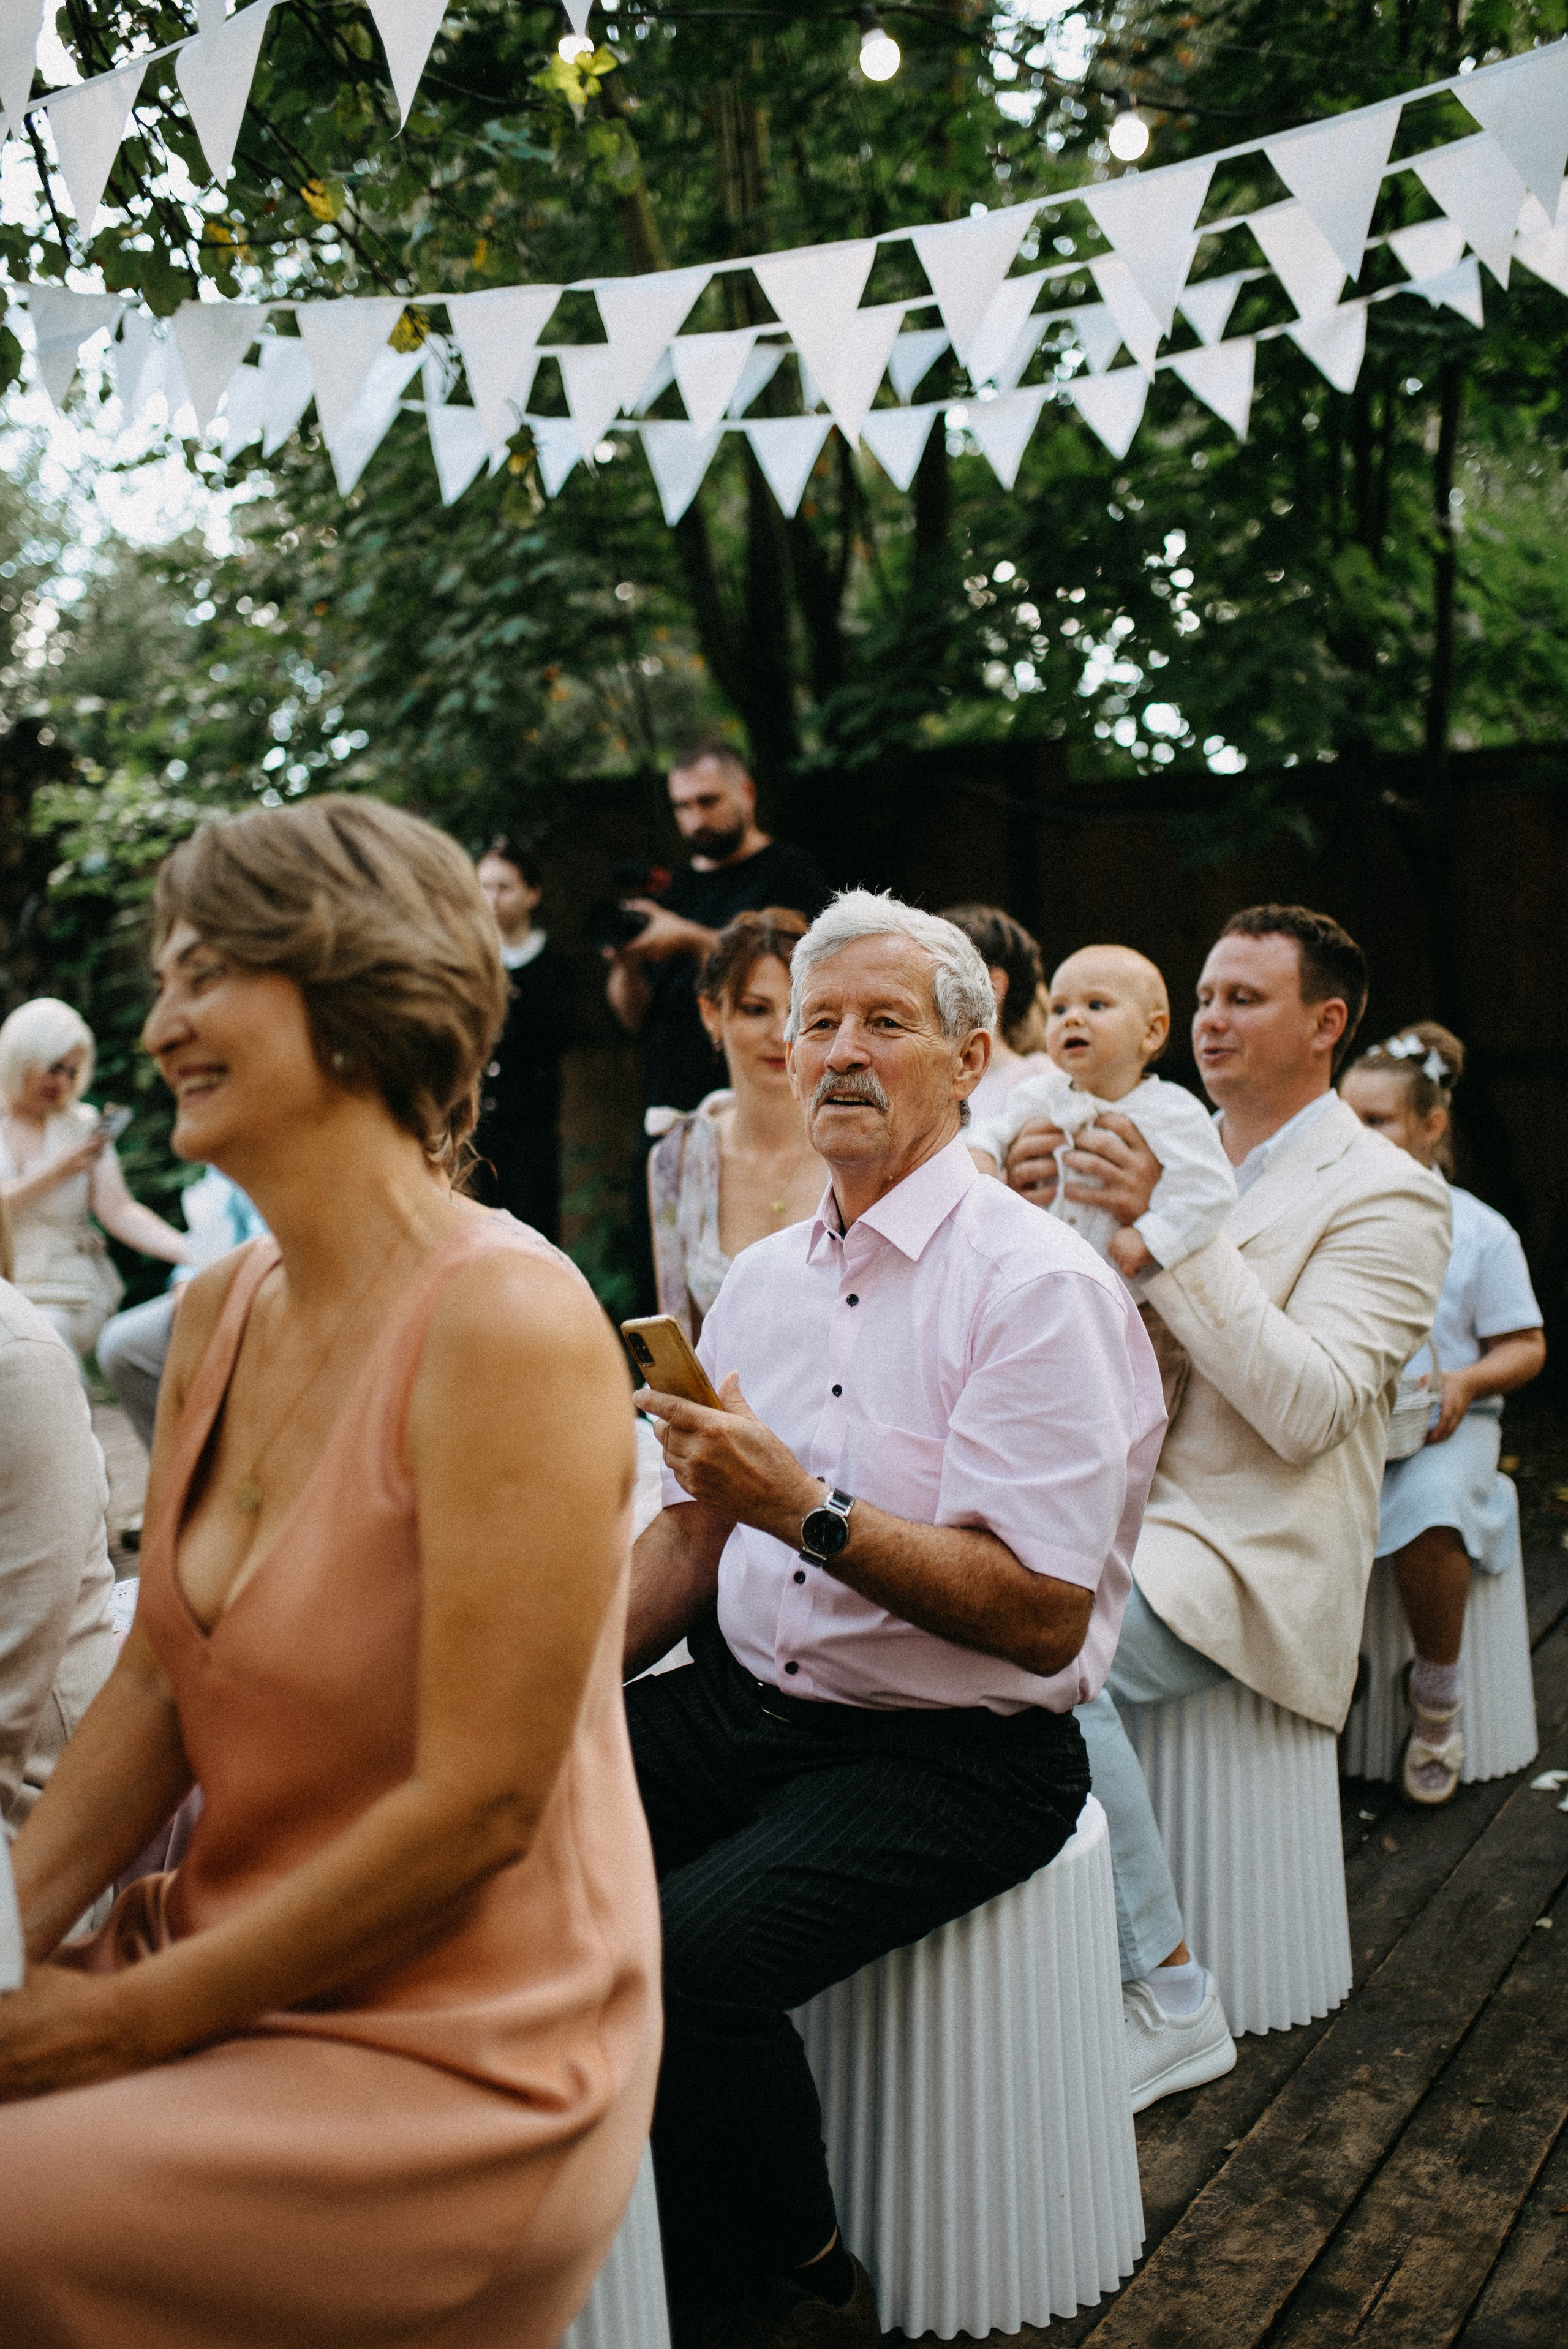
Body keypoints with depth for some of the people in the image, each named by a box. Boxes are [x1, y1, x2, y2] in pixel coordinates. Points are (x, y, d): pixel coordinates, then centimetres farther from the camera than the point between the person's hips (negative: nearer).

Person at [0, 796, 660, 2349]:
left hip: (450, 2059, -7)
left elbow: (476, 1805, -21)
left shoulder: (507, 1325, -22)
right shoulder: (219, 1312, 3)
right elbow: (155, 1680, 7)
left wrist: (137, 2016, -14)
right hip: (233, 1972, 7)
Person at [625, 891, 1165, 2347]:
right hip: (743, 1705, 7)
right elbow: (693, 1534, 15)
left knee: (681, 1954, -28)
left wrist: (808, 1507, -27)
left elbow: (1042, 1617, -19)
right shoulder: (760, 1277, 10)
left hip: (952, 1754, -7)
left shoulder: (1039, 1286, -13)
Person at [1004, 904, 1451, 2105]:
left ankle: (1168, 1997, -13)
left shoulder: (1388, 1196, -5)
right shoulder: (1172, 1159, 15)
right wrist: (1041, 1217, -6)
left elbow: (1307, 1410, -19)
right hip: (1118, 1512, 6)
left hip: (1251, 1547, -6)